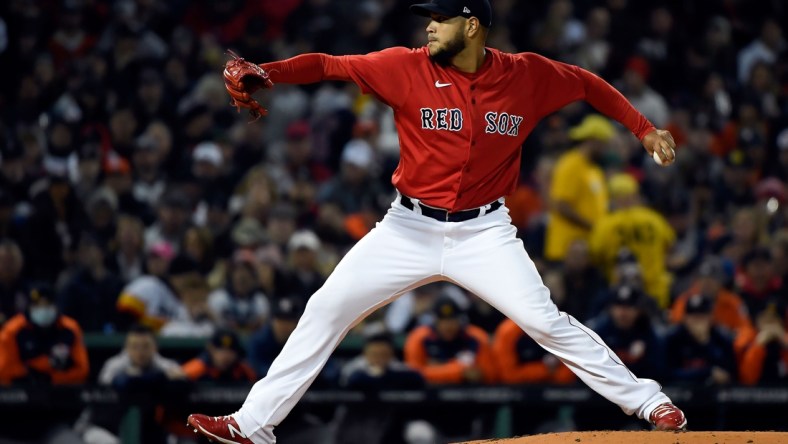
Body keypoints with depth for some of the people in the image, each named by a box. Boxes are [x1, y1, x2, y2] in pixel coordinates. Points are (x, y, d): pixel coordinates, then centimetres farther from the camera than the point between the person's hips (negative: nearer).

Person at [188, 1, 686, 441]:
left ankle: (646, 401, 1)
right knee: (325, 310, -4)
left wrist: (644, 128, 4)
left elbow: (587, 84, 10)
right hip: (410, 228, 1)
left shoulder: (528, 75, -6)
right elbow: (328, 65, -13)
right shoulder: (407, 68, -9)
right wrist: (265, 72, -28)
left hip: (484, 232, -1)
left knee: (545, 320, -14)